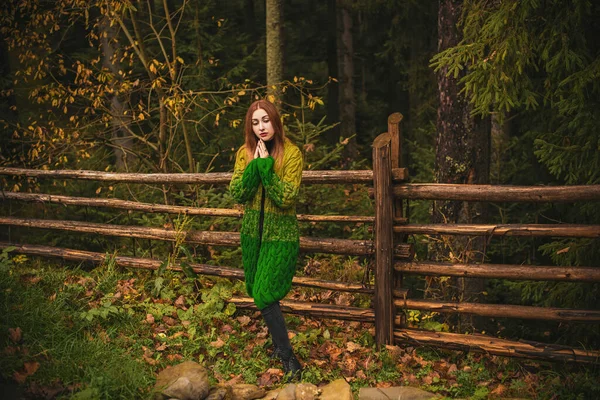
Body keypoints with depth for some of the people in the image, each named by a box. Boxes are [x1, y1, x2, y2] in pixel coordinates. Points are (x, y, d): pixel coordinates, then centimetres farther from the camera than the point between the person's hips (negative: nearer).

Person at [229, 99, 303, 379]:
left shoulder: (291, 153, -12)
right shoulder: (245, 153, 2)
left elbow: (286, 198, -21)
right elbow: (237, 194, -8)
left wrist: (266, 166, -24)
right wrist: (255, 165, -18)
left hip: (281, 235, -6)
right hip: (252, 232, 6)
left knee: (265, 295, -12)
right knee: (258, 291, 13)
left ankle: (287, 356, -1)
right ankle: (279, 345, 32)